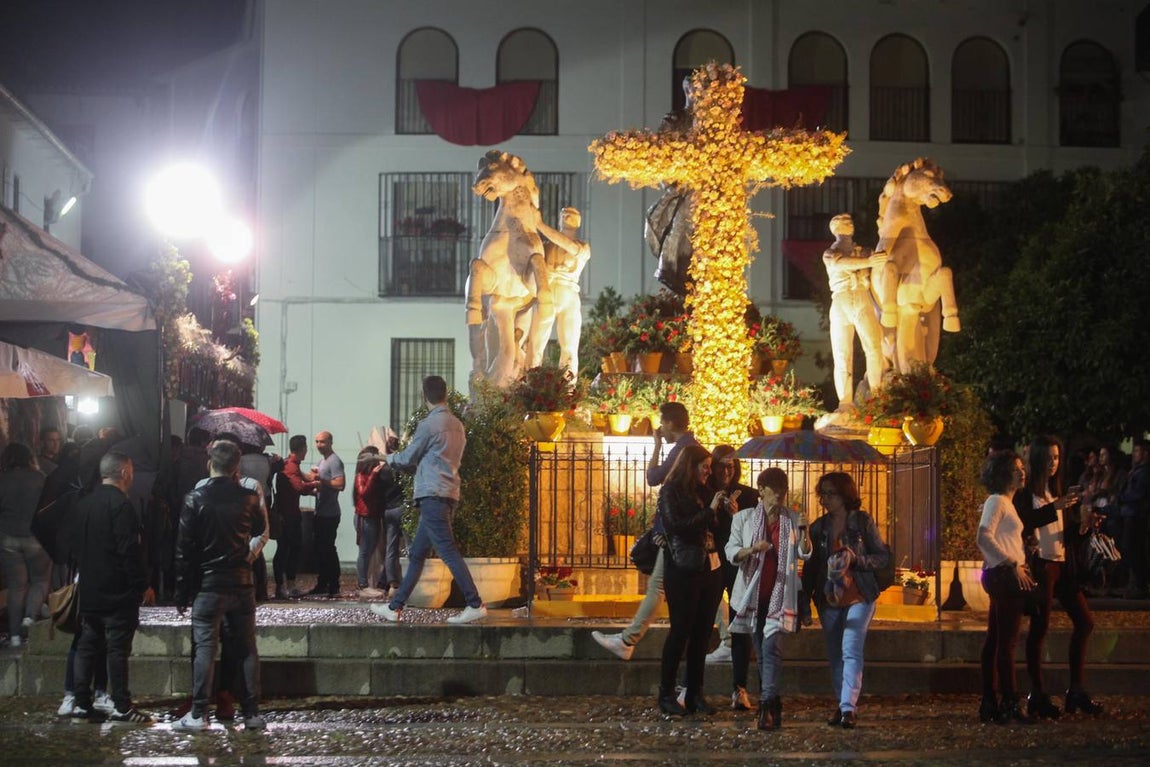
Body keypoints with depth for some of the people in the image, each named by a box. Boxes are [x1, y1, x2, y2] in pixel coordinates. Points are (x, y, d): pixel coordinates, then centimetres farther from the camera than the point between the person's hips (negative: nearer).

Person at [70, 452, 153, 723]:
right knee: (118, 648, -5)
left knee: (88, 646, 11)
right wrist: (143, 586, -13)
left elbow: (76, 545, 18)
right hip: (118, 592, -8)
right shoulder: (121, 505, -16)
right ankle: (121, 706, -3)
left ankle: (81, 703, 11)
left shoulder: (85, 504, 11)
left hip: (89, 591, 8)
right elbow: (129, 551, -19)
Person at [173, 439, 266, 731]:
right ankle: (252, 712, 9)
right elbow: (259, 530, 20)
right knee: (246, 647, 8)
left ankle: (198, 714, -2)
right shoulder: (248, 498, -1)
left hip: (208, 584, -3)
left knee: (204, 647, 0)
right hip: (242, 583, 3)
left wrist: (181, 594, -2)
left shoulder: (196, 499, -9)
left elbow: (184, 550, -8)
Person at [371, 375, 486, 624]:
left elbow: (407, 459, -1)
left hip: (432, 494, -9)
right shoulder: (458, 425, 15)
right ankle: (394, 607, 16)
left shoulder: (429, 424, -10)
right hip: (450, 494, 9)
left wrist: (389, 458, 19)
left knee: (448, 552, -12)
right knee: (416, 554, 12)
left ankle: (475, 605, -18)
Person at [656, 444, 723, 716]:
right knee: (680, 631, -4)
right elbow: (676, 526, -16)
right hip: (683, 571, -6)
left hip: (710, 569, 6)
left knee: (702, 633, 6)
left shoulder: (704, 492, 15)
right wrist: (710, 512, -14)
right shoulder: (671, 492, -4)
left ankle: (695, 694, 11)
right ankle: (666, 695, 2)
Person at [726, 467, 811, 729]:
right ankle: (772, 702, 19)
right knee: (761, 649, 7)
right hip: (753, 593, 2)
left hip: (780, 592, -2)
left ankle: (767, 705, -25)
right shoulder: (744, 518, 6)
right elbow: (731, 552, 0)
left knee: (771, 645, -17)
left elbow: (805, 554, 2)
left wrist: (804, 533, -18)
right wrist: (752, 549, -20)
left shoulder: (793, 519, 8)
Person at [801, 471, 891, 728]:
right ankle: (842, 705, 17)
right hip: (828, 599, 4)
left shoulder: (863, 521, -1)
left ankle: (848, 707, -20)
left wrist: (855, 559, -15)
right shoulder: (818, 527, 10)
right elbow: (811, 566, 13)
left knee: (851, 652, -15)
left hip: (858, 597, -4)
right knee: (835, 656, 7)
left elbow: (883, 556, 0)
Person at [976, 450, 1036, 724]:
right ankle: (1009, 704, -8)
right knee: (1007, 641, -9)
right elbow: (984, 537, -22)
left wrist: (1019, 566, 14)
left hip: (1006, 576, 10)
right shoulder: (997, 501, -11)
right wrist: (1013, 565, -21)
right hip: (1005, 575, -10)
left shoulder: (1004, 502, 19)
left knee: (995, 640, 10)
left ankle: (989, 704, 13)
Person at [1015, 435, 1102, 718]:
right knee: (1039, 628, -4)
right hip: (1040, 565, -8)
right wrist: (1055, 507, -28)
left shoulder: (1057, 491, 17)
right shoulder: (1025, 494, -5)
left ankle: (1076, 691, 12)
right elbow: (1024, 524, -23)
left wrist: (1082, 527, -2)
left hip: (1062, 565, 8)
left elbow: (1068, 533, 18)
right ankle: (1037, 696, 1)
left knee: (1084, 622, 5)